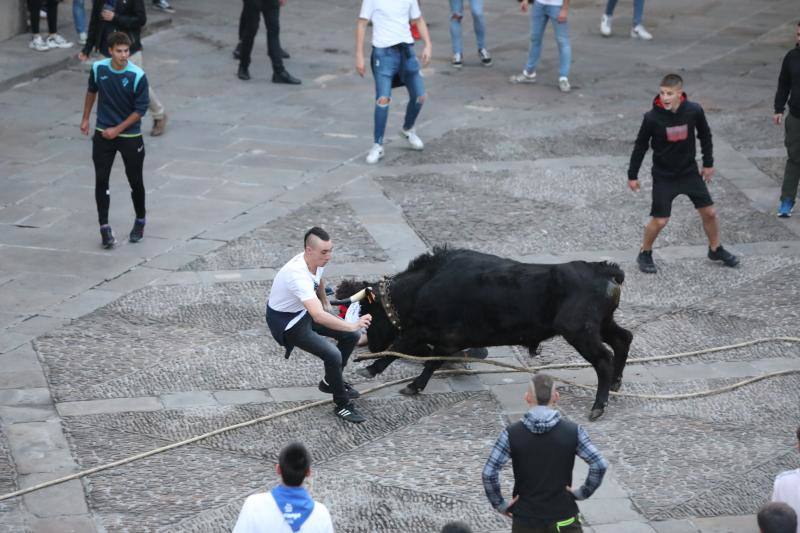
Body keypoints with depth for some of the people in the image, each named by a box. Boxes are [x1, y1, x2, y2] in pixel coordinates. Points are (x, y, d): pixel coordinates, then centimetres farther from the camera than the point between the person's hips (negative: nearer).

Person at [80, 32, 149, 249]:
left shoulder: (138, 76, -18)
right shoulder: (98, 68, -7)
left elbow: (141, 110, -13)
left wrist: (117, 130, -15)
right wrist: (85, 119, 16)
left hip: (130, 136, -2)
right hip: (103, 135, 2)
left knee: (135, 182, 8)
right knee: (101, 180, -2)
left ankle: (140, 222, 30)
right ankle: (104, 227, 5)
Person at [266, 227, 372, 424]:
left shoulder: (317, 260, -11)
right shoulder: (298, 275, -39)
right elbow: (318, 316, -49)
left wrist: (325, 302, 33)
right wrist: (352, 325, -55)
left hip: (304, 311, 9)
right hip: (286, 322, -9)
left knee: (351, 336, 6)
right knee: (333, 355, -21)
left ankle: (330, 382, 26)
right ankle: (342, 405, 0)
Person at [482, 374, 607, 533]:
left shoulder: (512, 434, -10)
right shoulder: (572, 431, -8)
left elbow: (489, 473, -14)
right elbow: (600, 465, -12)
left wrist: (500, 505, -2)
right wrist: (582, 493, 1)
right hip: (563, 519, 0)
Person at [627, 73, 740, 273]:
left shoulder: (694, 111, -15)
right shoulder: (652, 118, -20)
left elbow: (705, 135, 4)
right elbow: (640, 146, -6)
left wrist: (708, 163, 10)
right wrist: (632, 175, 0)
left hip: (689, 172, 3)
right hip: (663, 176, -3)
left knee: (709, 212, 7)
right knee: (660, 220, -6)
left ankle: (715, 249, 30)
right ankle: (645, 254, 18)